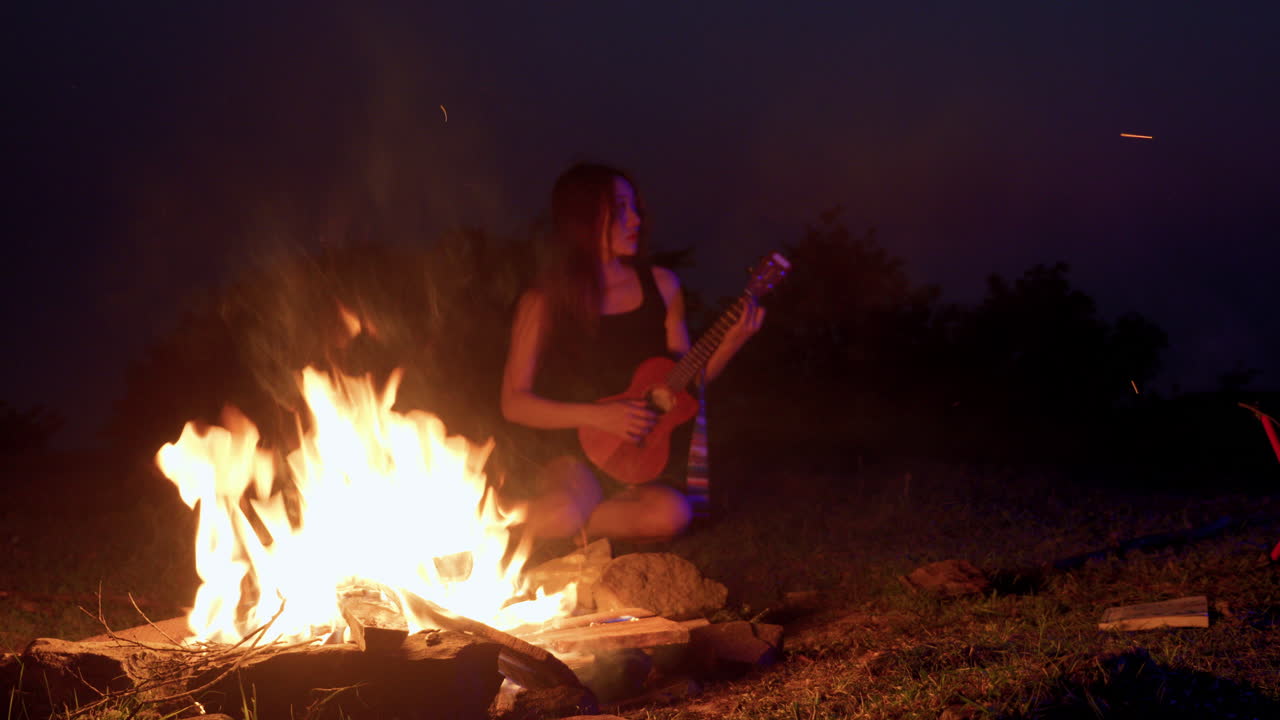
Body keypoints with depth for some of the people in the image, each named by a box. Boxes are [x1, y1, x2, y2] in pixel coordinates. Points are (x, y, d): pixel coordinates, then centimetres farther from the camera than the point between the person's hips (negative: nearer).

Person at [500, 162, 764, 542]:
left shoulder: (661, 285, 6)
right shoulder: (543, 302, -4)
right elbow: (514, 403, -5)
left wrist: (731, 343, -6)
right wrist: (598, 416, -15)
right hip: (573, 455, -3)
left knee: (672, 512, -32)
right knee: (564, 514, -37)